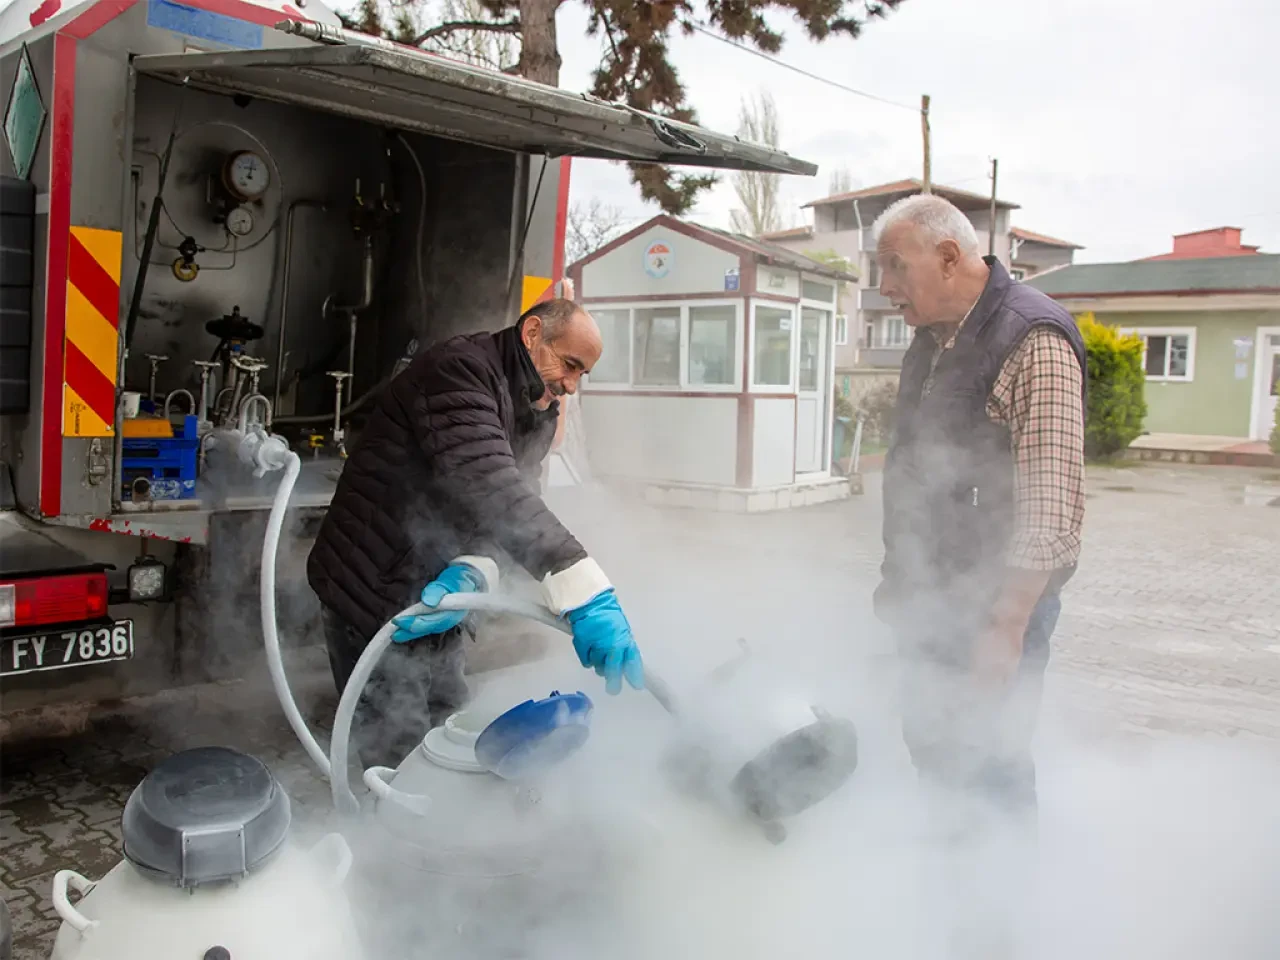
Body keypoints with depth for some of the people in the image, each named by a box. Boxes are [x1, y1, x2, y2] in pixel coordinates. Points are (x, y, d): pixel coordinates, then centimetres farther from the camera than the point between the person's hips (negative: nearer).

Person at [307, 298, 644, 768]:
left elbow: (513, 513, -4)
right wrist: (584, 590, -46)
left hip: (436, 602, 8)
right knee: (400, 762, -4)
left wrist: (469, 573, -27)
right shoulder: (460, 368, -20)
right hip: (373, 601, -8)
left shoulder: (538, 415, 8)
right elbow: (489, 485, -36)